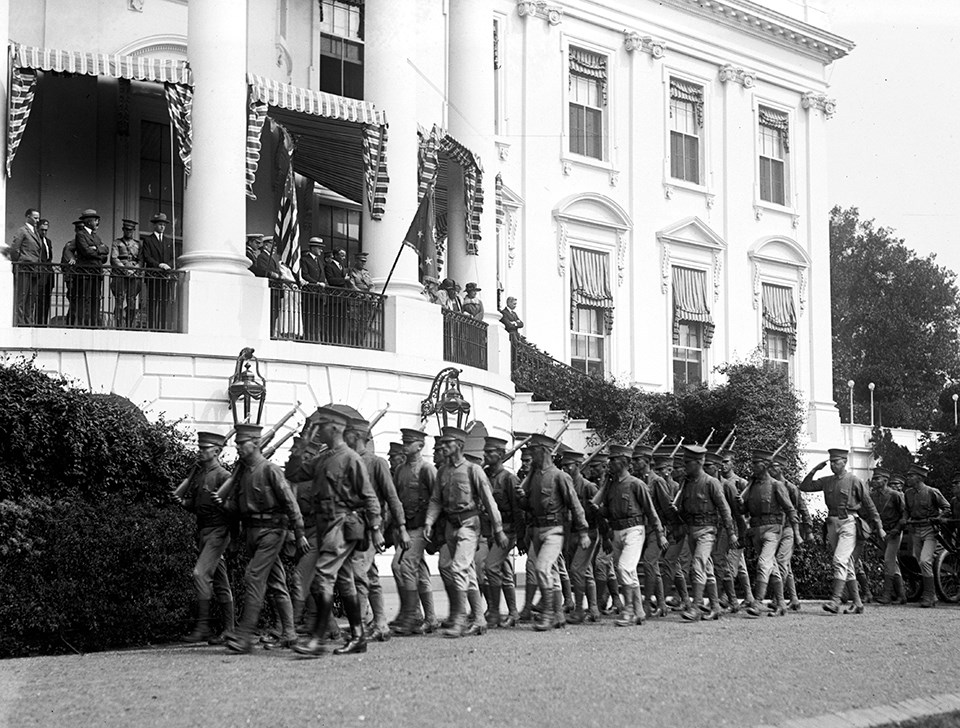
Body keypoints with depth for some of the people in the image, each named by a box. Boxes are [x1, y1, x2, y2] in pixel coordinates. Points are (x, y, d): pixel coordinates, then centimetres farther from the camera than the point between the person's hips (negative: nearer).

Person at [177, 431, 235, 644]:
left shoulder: (223, 476, -10)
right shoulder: (197, 473, 12)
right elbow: (194, 505, 19)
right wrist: (183, 502, -2)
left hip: (218, 531, -8)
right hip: (202, 531, 8)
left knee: (200, 573, -17)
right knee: (219, 581, 10)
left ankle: (203, 627, -14)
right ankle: (229, 629, 14)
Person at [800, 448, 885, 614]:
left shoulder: (854, 481, -4)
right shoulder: (827, 481, 11)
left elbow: (869, 505, 0)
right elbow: (804, 487, 10)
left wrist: (879, 527, 1)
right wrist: (814, 470, 0)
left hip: (848, 524, -6)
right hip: (832, 524, 6)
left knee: (840, 560, -19)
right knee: (847, 565, 10)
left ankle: (835, 600, -24)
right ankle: (857, 603, 16)